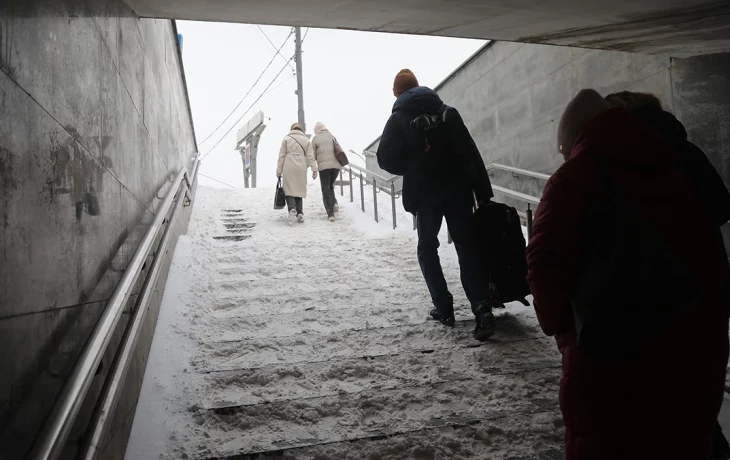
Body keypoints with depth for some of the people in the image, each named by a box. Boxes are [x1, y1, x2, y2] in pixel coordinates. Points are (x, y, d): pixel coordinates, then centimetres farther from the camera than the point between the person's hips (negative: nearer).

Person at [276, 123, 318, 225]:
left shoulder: (286, 138, 5)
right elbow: (310, 156, 3)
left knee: (289, 190, -1)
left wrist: (279, 171, 5)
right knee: (299, 190, 10)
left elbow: (282, 156, 2)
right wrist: (314, 169, 3)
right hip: (301, 168, 2)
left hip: (289, 168, -2)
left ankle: (292, 209, -25)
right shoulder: (306, 140, 10)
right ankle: (300, 214, 4)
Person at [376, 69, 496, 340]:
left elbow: (386, 160, -4)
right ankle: (483, 309, -12)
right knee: (467, 248, 3)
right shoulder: (447, 112, 7)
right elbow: (472, 153, 1)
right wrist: (483, 192, 2)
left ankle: (443, 308, 12)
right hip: (458, 190, 2)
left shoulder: (398, 119, 1)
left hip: (425, 193, -2)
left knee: (427, 248, 16)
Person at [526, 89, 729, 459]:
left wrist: (559, 324, 0)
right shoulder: (671, 174, 13)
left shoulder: (574, 179, -5)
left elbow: (546, 263, -16)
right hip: (697, 339, 6)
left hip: (613, 346, -6)